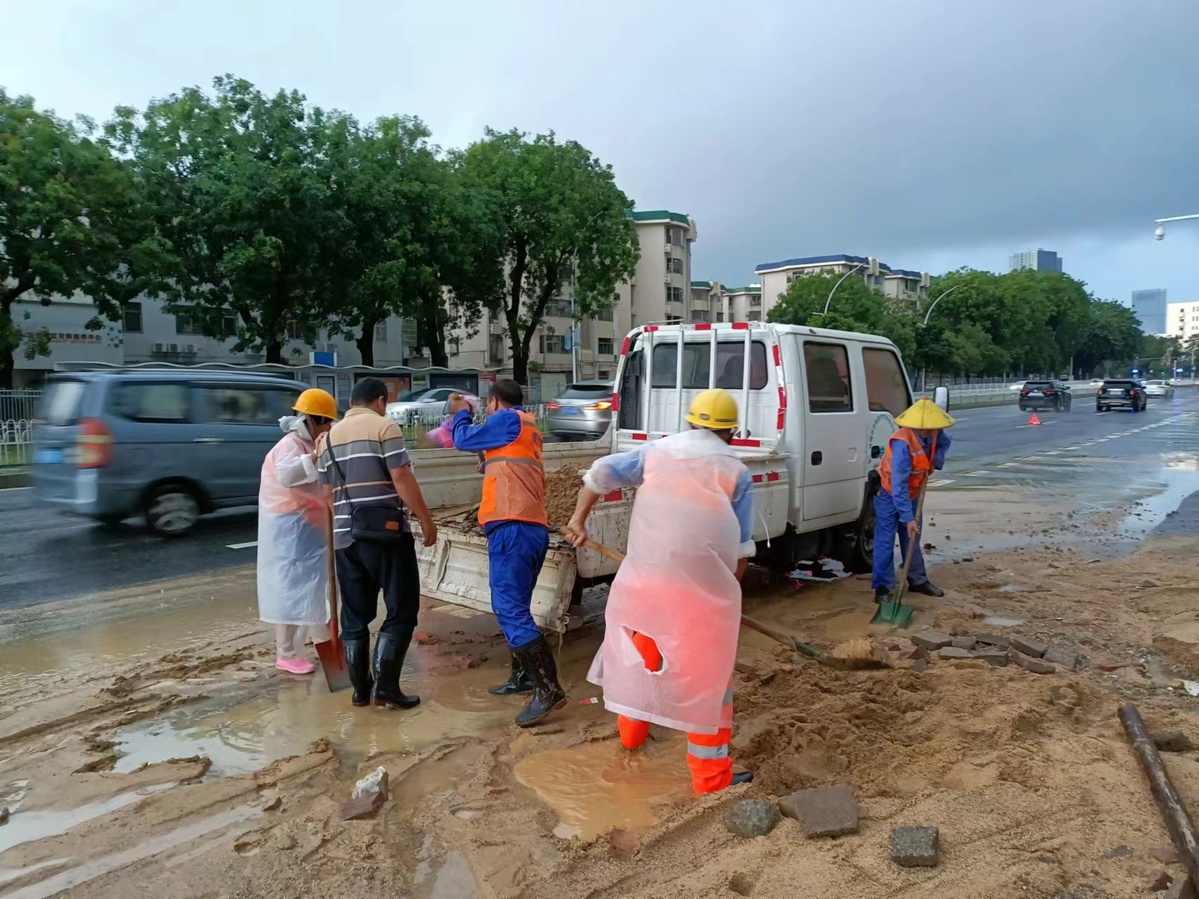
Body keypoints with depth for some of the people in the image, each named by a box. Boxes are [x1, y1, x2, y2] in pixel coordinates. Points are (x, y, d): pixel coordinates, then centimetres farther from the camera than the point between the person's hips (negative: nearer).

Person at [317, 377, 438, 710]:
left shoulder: (330, 437, 16)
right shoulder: (385, 427, -4)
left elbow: (328, 492, 17)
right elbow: (402, 479, -12)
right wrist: (426, 520, -6)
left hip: (345, 535, 6)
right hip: (386, 532, -6)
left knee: (354, 615, 12)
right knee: (401, 609, 1)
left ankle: (360, 688, 16)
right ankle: (385, 686, -3)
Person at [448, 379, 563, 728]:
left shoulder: (509, 419, -2)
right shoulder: (526, 427, 24)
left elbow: (464, 439, 6)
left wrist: (461, 413, 23)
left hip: (513, 528, -10)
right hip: (532, 529, 10)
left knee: (511, 611, -12)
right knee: (513, 607, 19)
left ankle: (549, 688, -16)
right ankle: (522, 676, 27)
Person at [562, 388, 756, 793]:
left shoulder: (657, 451, 12)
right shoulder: (736, 471, 4)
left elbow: (601, 472, 6)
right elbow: (740, 547, 3)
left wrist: (578, 519, 13)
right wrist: (730, 592, 14)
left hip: (643, 577, 4)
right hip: (702, 587, -4)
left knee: (638, 652, 26)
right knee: (708, 676, 7)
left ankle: (631, 730, 45)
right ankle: (711, 776, 12)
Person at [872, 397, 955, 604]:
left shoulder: (932, 434, -15)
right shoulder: (902, 443, -37)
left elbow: (945, 441, 13)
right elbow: (898, 486, -37)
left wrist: (935, 462, -6)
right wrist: (908, 518, -36)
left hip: (911, 493, 7)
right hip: (889, 494, -7)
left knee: (912, 539, 17)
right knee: (885, 541, -7)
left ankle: (918, 580, 29)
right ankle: (882, 588, -3)